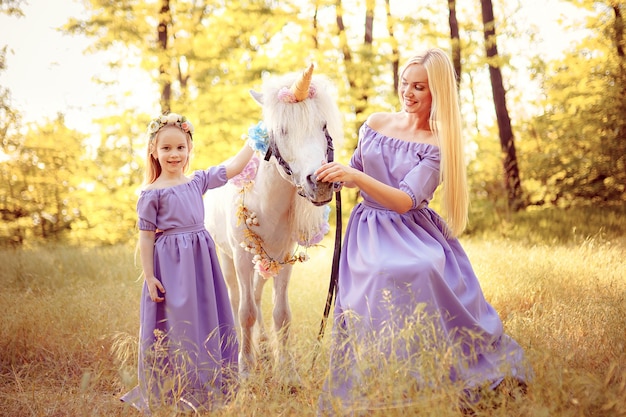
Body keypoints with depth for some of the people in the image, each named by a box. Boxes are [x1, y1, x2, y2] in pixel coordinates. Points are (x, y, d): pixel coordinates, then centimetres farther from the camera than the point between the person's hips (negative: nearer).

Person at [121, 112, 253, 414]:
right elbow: (146, 236, -6)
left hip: (201, 261, 6)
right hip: (170, 265, -5)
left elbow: (233, 167, 10)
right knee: (175, 329, -1)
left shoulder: (197, 181, 7)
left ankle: (207, 390, 22)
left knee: (207, 323, 10)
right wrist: (149, 276, -10)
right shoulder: (152, 193, -7)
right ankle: (171, 396, 12)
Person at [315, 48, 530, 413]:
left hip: (413, 233, -2)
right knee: (382, 277, -27)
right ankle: (375, 393, -15)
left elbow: (405, 201, -15)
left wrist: (356, 176, -26)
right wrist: (333, 175, -1)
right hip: (369, 232, 2)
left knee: (426, 271, -33)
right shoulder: (375, 124, 9)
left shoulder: (438, 145, -3)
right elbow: (354, 174, 21)